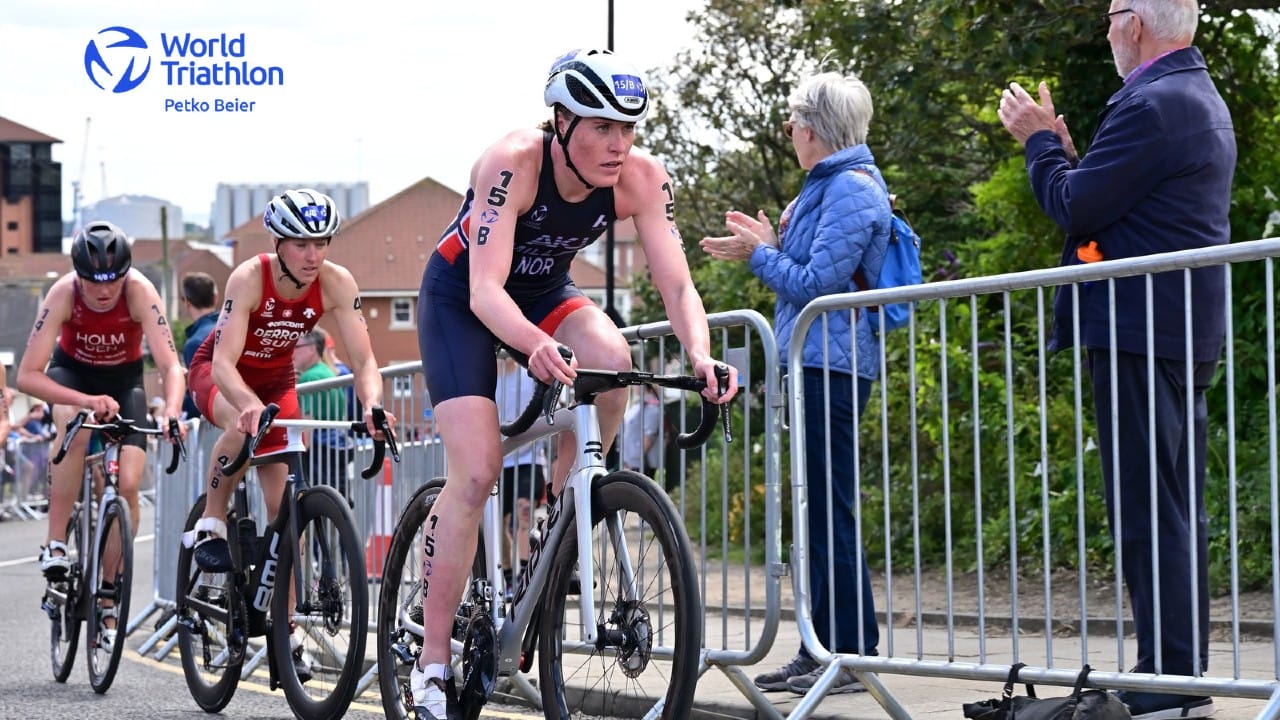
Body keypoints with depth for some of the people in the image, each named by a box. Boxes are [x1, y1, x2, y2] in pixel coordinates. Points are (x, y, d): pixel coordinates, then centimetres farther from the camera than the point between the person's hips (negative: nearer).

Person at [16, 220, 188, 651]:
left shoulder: (139, 291, -32)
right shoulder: (63, 293, -32)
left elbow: (170, 365, -36)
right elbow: (27, 376, -36)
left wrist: (172, 409, -57)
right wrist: (87, 401, -51)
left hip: (124, 378, 1)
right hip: (72, 370, -1)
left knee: (127, 485, -14)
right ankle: (55, 545, -26)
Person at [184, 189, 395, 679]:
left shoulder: (336, 284, -23)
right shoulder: (249, 278, -31)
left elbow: (363, 360, -23)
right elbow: (224, 362, -38)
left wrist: (372, 404, -44)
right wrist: (250, 406, -58)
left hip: (276, 380, 4)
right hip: (220, 374, -4)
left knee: (285, 506, -5)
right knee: (244, 428, -39)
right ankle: (211, 524, -16)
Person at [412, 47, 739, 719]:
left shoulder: (641, 178, -23)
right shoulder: (513, 162, -34)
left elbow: (676, 285, -24)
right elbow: (485, 289, -40)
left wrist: (700, 356, -45)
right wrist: (537, 345, -60)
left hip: (544, 292, 4)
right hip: (458, 297, -4)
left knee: (612, 361, -29)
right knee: (476, 471, -16)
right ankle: (433, 659, -7)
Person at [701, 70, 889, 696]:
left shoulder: (851, 190, -13)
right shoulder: (830, 185, 20)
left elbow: (818, 284, -18)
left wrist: (759, 255, -6)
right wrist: (773, 244, 14)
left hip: (831, 366, -11)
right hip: (815, 363, 11)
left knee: (829, 510, -9)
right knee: (818, 509, 12)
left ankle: (850, 653, -6)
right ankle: (821, 649, 17)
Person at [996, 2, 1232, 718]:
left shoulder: (1151, 104, -16)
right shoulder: (1201, 96, 18)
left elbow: (1074, 208, -15)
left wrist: (1039, 139, 0)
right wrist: (1062, 147, 13)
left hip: (1140, 333, -11)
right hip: (1187, 330, 11)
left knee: (1148, 511, -9)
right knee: (1179, 510, 13)